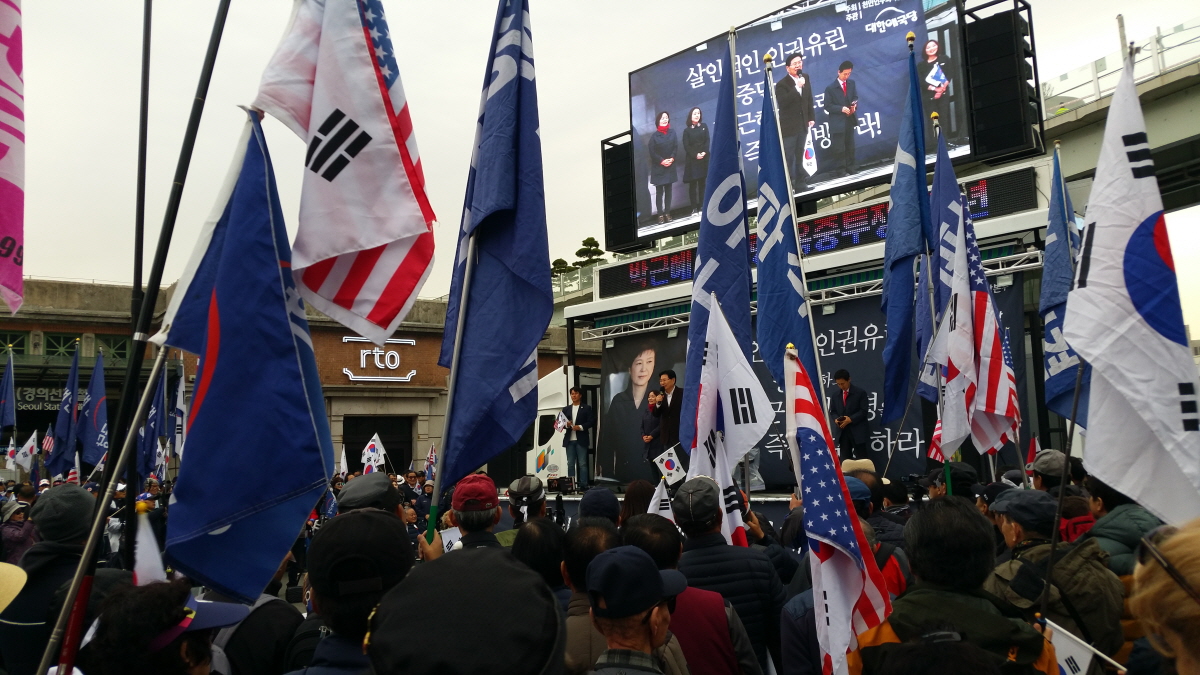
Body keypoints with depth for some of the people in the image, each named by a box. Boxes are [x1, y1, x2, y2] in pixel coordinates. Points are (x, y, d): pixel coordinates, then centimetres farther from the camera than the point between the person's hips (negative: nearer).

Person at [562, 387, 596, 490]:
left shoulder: (586, 408, 5)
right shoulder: (566, 409, 17)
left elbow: (591, 422, -3)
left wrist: (580, 427, -15)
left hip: (581, 440, -4)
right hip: (569, 440, 4)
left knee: (582, 463, -4)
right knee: (570, 464, 5)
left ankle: (583, 485, -1)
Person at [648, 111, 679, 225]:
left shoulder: (672, 132, 6)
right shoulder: (654, 135, -3)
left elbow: (676, 147, 3)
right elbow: (652, 152, -7)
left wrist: (671, 159, -13)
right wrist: (662, 161, -15)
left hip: (670, 167, 3)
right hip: (658, 168, -3)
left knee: (668, 190, 7)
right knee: (659, 192, -2)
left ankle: (667, 213, 14)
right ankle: (660, 215, -1)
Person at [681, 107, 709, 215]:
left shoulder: (704, 126, 11)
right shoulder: (687, 130, 4)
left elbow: (707, 141, 3)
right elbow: (686, 146, -4)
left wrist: (704, 152, -14)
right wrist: (695, 155, -16)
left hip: (704, 158, 2)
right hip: (692, 159, -2)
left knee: (702, 183, 4)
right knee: (692, 184, -3)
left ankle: (702, 206, 7)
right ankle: (694, 208, -2)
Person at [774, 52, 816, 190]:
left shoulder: (805, 77, 8)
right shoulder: (781, 84, -13)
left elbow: (809, 99, 15)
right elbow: (783, 102, -29)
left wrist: (811, 117, 12)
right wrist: (797, 87, -31)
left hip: (802, 124, 7)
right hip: (789, 126, -7)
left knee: (799, 156, 14)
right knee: (788, 157, -4)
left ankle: (800, 182, 21)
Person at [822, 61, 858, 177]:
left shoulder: (852, 84, 7)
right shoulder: (830, 88, -8)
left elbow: (855, 97, 11)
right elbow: (828, 106, -10)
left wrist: (854, 105, -12)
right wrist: (841, 108, -22)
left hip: (850, 120, 5)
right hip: (837, 122, -5)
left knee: (850, 147, 13)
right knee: (839, 149, -2)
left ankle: (850, 170, 24)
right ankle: (840, 171, 7)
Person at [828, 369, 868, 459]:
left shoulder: (860, 392, -2)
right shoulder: (835, 395, 12)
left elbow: (863, 411, -8)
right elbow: (832, 411, 15)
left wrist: (851, 419, -20)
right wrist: (836, 419, -7)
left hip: (857, 431, -4)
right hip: (842, 431, 4)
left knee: (861, 459, -1)